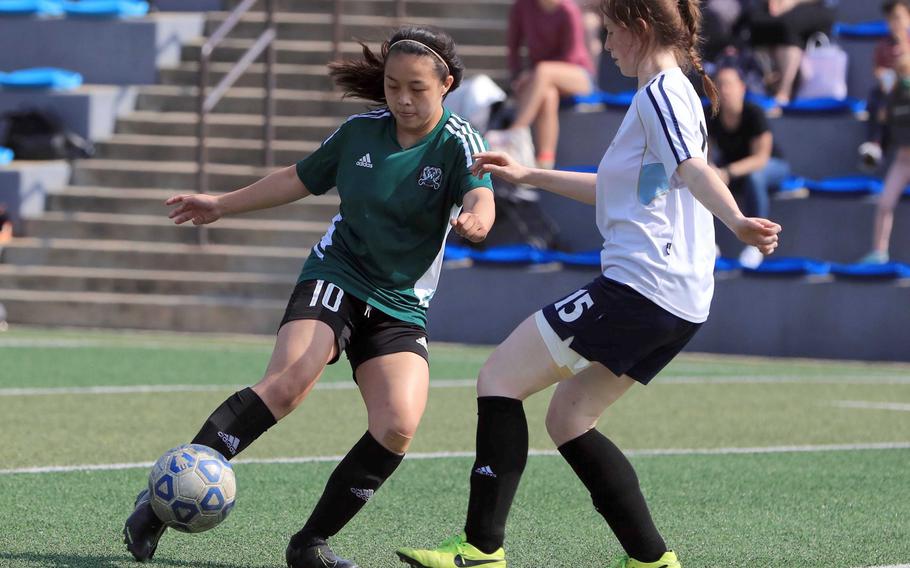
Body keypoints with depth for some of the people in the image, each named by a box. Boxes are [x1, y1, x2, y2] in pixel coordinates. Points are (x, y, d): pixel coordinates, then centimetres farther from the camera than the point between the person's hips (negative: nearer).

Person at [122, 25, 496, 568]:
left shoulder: (457, 142, -7)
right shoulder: (360, 132, 3)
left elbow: (481, 198, -28)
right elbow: (301, 179, 21)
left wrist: (474, 219, -53)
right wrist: (222, 205, 28)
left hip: (402, 308, 1)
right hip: (336, 275, -1)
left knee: (399, 427, -22)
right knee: (289, 381, -29)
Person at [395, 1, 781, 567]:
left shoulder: (660, 92, -8)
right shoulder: (671, 94, 23)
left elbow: (694, 170, -28)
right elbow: (617, 190, 37)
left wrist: (737, 222, -45)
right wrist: (529, 175, 40)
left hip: (638, 284, -10)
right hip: (681, 303, 10)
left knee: (500, 379, -5)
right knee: (568, 419, 16)